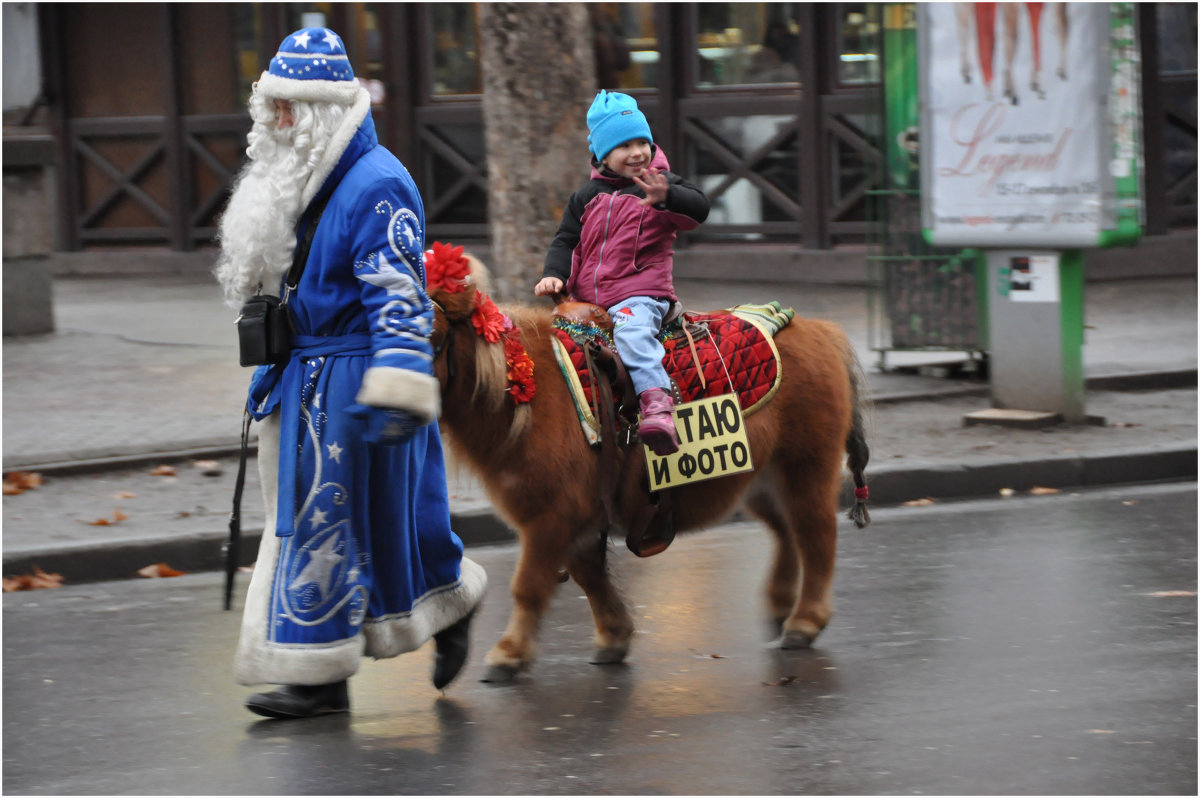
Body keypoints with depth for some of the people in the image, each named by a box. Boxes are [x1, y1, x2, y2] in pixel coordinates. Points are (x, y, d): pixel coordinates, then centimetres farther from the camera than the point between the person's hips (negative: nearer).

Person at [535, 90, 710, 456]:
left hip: (639, 293, -6)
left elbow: (699, 208, -11)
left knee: (632, 331, -34)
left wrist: (665, 197, -29)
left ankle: (658, 403, -49)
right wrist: (554, 275, -1)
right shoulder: (587, 197, 16)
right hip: (586, 298, 6)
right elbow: (566, 240, 17)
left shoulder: (661, 185, 4)